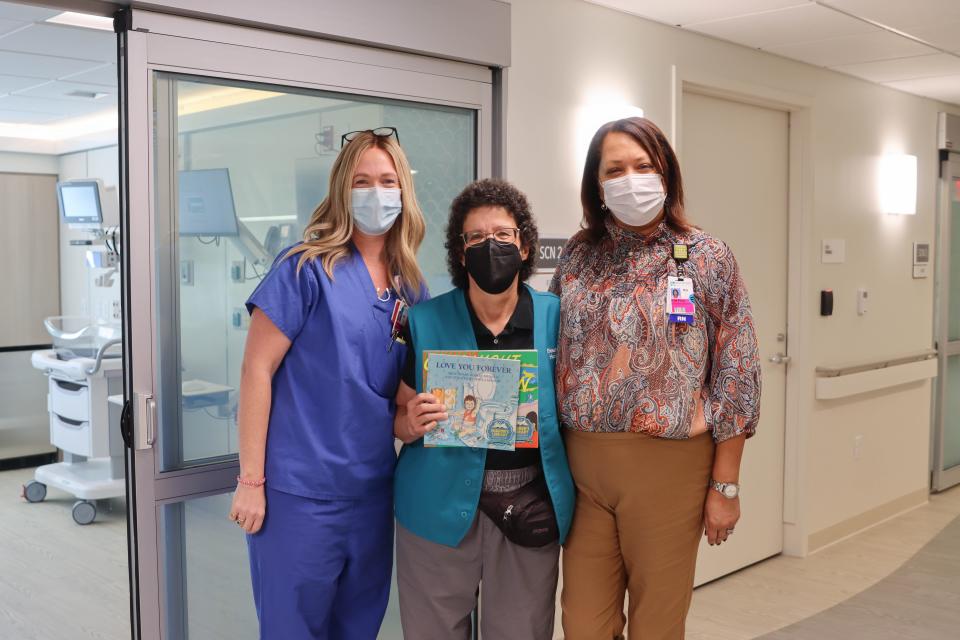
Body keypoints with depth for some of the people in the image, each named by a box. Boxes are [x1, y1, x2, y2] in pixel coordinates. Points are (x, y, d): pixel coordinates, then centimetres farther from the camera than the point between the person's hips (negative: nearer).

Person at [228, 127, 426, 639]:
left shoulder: (410, 288, 7)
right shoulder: (307, 268, -11)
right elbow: (257, 368, -12)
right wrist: (251, 480, -14)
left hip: (375, 490, 6)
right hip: (300, 490, -6)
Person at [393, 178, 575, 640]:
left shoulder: (556, 317, -1)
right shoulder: (425, 322, -3)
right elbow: (398, 416, 5)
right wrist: (412, 424, -18)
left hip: (532, 507, 1)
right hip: (442, 506, -1)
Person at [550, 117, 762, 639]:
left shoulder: (707, 257, -4)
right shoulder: (578, 255, 5)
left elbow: (736, 374, -4)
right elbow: (550, 354, 11)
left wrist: (724, 485, -5)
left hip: (669, 465, -2)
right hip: (581, 463, 3)